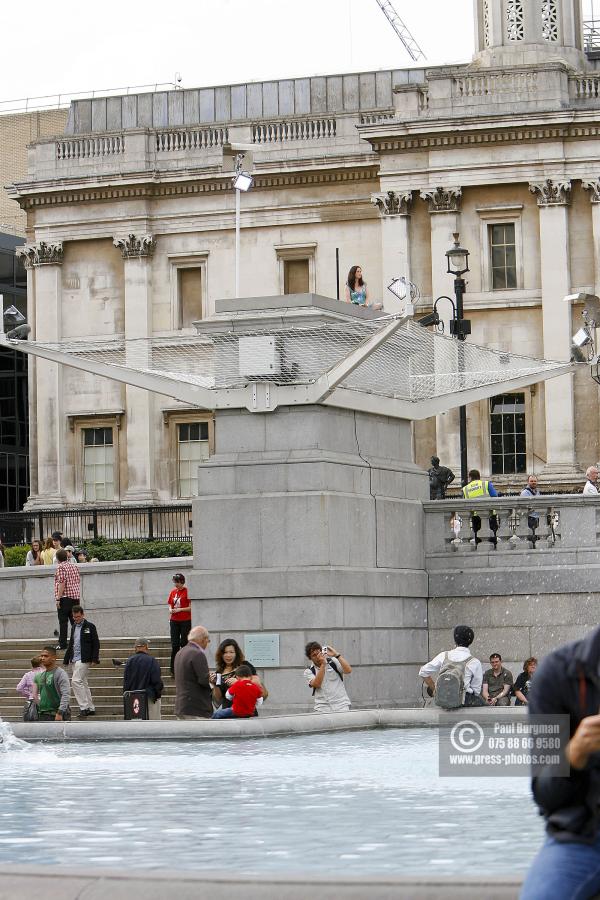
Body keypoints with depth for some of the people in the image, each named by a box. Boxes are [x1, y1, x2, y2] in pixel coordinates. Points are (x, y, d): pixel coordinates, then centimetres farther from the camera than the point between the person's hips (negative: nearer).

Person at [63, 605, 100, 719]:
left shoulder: (90, 626, -4)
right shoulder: (74, 627, 17)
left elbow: (96, 644, -6)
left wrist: (95, 659, -14)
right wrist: (66, 660, 21)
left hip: (83, 659, -8)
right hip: (74, 660, 8)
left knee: (75, 681, -18)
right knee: (82, 683, 10)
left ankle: (84, 708, -18)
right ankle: (90, 708, 15)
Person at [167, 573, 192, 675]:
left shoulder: (187, 592, -8)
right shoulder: (173, 592, 10)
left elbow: (191, 607, -10)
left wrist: (180, 609, -16)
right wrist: (170, 609, -2)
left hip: (185, 621, -5)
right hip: (174, 621, 5)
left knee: (184, 643, -1)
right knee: (174, 644, 4)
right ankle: (173, 669, 7)